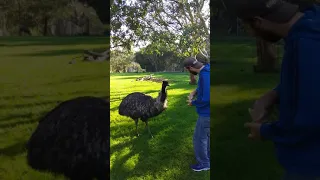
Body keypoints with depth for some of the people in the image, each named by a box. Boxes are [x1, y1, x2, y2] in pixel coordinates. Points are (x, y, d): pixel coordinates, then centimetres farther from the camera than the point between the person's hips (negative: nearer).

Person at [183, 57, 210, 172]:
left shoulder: (205, 75, -28)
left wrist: (193, 103, -12)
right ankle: (208, 158, 40)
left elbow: (206, 98, -30)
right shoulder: (205, 71, 2)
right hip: (207, 112, 10)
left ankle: (204, 164, 21)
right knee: (206, 136, 24)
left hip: (206, 114, -10)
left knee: (199, 139, 5)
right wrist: (194, 92, 3)